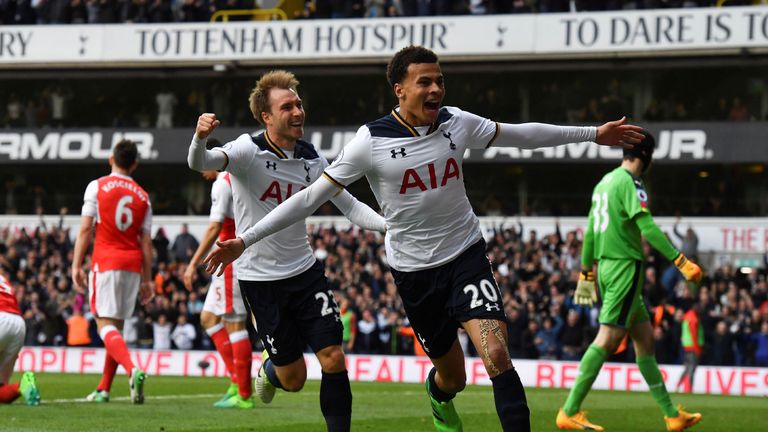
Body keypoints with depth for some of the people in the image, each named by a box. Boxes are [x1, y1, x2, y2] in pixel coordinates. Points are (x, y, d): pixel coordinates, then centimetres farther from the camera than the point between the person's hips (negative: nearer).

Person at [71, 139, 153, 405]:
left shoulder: (97, 187, -1)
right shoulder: (142, 196, 10)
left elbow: (85, 228, -6)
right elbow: (146, 241, 9)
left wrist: (76, 265, -3)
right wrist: (147, 279, 12)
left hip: (106, 262, -4)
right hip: (133, 264, 4)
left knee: (106, 324, -9)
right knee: (116, 326, 12)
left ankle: (132, 370, -34)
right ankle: (103, 389, 15)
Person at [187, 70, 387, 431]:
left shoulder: (311, 160, 2)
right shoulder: (249, 151, -15)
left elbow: (350, 206, 7)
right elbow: (200, 163, -33)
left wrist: (391, 224, -11)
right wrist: (200, 138, -56)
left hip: (305, 270, 4)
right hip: (260, 277, -4)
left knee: (333, 358, -9)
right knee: (293, 380, 2)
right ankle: (270, 368, 38)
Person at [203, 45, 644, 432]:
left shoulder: (458, 123, -5)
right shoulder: (372, 141, -14)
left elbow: (521, 134, 10)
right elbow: (312, 196, -11)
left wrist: (594, 133, 14)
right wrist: (245, 240, -14)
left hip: (467, 255, 1)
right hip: (415, 270, -1)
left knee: (497, 355, -21)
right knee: (452, 378, 12)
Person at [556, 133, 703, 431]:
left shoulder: (604, 182, 17)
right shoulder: (629, 183, -11)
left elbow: (590, 232, 21)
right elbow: (647, 228, -20)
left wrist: (586, 274, 28)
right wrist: (681, 262, -21)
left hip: (607, 266, 10)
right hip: (625, 266, -10)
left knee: (644, 338, 12)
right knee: (607, 340, -11)